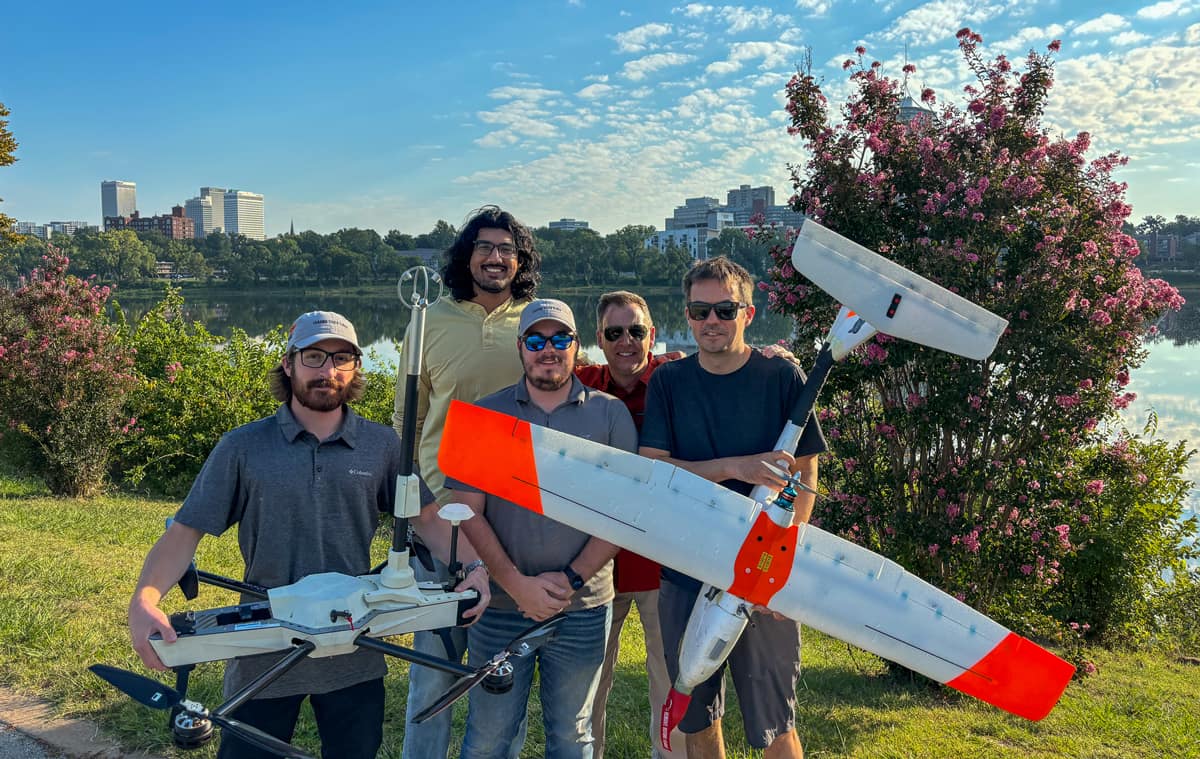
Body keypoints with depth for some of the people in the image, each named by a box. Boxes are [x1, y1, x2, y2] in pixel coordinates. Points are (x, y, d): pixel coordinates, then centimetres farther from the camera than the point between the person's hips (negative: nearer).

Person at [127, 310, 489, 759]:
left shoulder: (382, 445, 0)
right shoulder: (242, 447, -5)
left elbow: (426, 518, 4)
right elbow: (186, 531, -5)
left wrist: (474, 567, -13)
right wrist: (145, 600, -22)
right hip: (264, 656, -1)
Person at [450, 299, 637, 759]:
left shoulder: (611, 414, 2)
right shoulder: (485, 415, 2)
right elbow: (468, 513, -2)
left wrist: (570, 579, -11)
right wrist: (517, 583, -12)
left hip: (584, 609, 0)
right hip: (499, 607, 0)